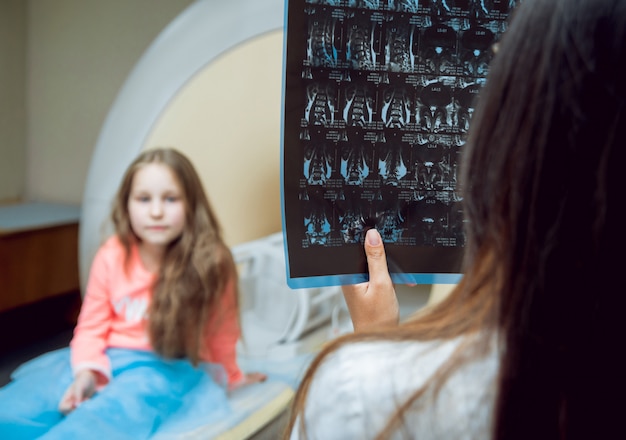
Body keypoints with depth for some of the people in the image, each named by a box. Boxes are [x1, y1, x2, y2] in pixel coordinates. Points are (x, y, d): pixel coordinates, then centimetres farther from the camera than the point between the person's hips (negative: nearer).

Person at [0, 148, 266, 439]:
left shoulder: (210, 263, -14)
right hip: (108, 359, 5)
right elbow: (91, 326, 4)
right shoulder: (112, 256, -6)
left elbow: (221, 332, 3)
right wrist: (87, 371, -16)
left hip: (169, 368, -4)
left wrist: (230, 377, 19)